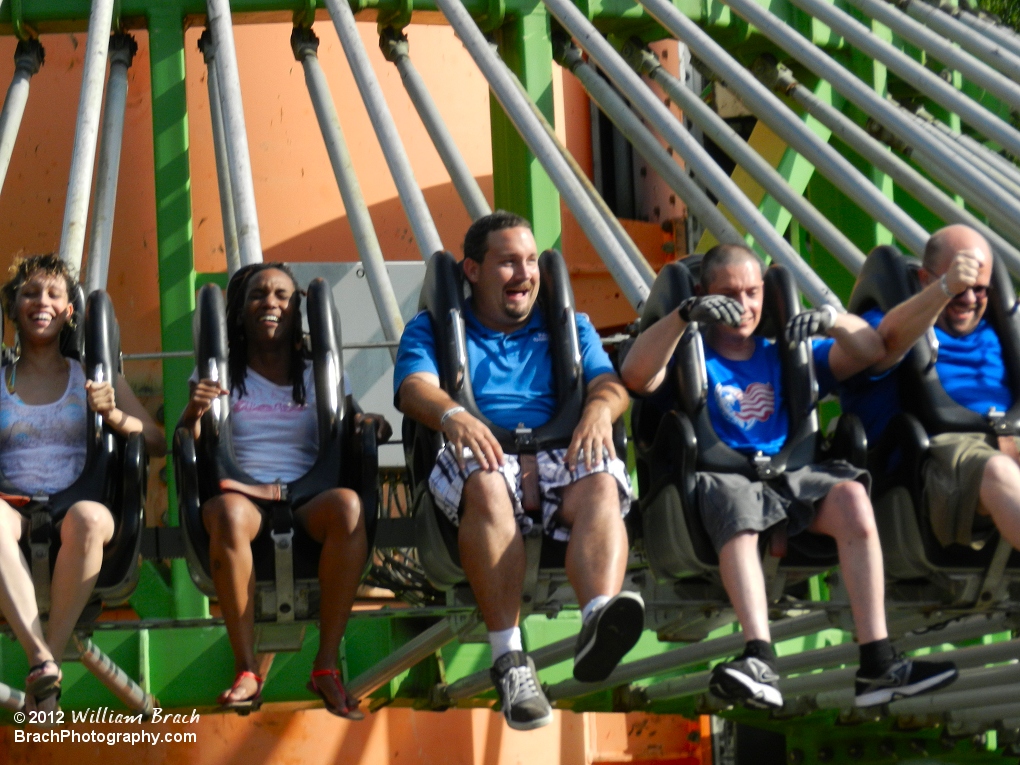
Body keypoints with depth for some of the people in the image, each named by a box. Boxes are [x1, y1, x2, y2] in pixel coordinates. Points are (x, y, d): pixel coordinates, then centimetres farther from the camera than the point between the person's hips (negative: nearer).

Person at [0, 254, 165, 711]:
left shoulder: (93, 379, 19)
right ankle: (42, 660, -47)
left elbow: (158, 443, 14)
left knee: (88, 518, -40)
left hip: (74, 508, 0)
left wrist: (114, 416, -4)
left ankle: (41, 672, -36)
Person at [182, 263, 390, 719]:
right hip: (244, 494, -1)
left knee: (347, 503, -35)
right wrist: (193, 412, -14)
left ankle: (327, 666, -31)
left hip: (308, 503, 1)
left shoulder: (318, 378, 21)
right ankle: (246, 670, -35)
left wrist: (371, 426, -7)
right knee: (228, 511, -39)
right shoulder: (222, 376, 16)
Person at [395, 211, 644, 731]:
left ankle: (598, 619, -63)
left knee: (601, 486, -35)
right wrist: (453, 416, -24)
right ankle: (508, 658, -45)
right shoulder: (432, 329, 22)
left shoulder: (569, 327, 29)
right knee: (487, 484, -39)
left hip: (558, 455, 2)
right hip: (477, 454, -2)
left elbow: (609, 383, 12)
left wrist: (599, 409, -15)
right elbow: (415, 387, 1)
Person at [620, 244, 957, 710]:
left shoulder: (784, 356, 28)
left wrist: (834, 320, -1)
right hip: (721, 475, -3)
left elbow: (871, 353, 20)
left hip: (791, 474, 3)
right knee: (736, 510, -40)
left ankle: (877, 664, -37)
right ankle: (760, 660, -58)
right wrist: (685, 314, -17)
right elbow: (635, 376, -4)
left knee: (852, 495, -30)